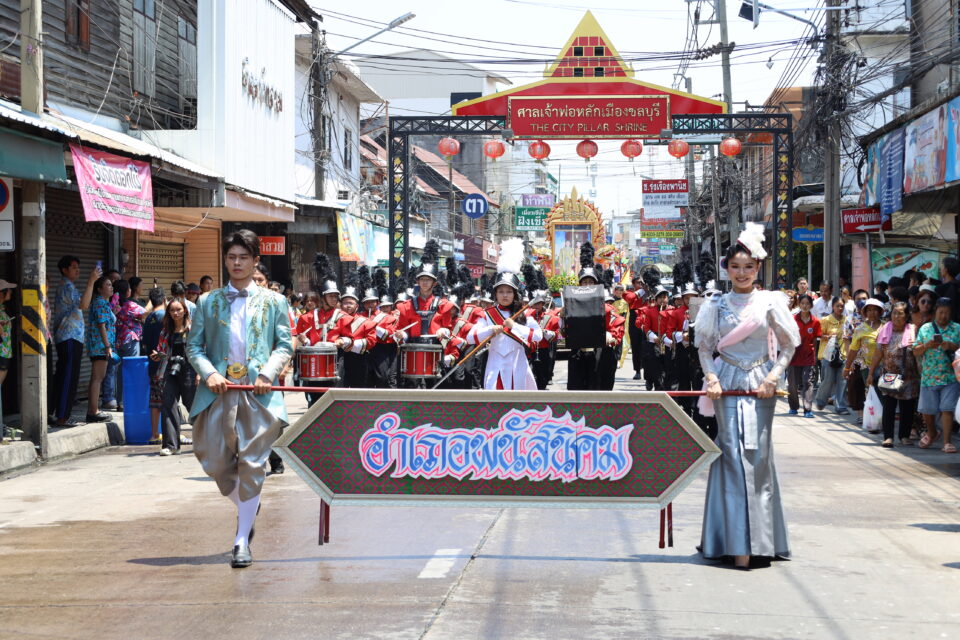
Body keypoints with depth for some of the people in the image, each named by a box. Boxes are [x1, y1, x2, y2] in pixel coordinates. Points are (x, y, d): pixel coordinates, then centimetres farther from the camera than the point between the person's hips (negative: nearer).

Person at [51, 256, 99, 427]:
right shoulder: (67, 287, -13)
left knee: (62, 377, 12)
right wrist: (91, 281, -31)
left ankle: (60, 414, 17)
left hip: (65, 338, 11)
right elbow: (83, 305, -30)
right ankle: (62, 417, -10)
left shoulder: (66, 287, 20)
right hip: (70, 338, -11)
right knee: (69, 377, -10)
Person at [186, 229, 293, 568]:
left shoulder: (274, 302, 10)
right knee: (215, 461, 3)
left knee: (252, 465, -6)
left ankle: (242, 541, 0)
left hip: (259, 392, -2)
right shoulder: (208, 302, 12)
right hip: (219, 390, 2)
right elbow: (193, 346, 10)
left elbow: (285, 346, 7)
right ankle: (246, 508, 32)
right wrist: (208, 373, -8)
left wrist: (268, 374, -10)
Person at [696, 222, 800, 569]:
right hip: (728, 385, 0)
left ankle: (760, 538, 7)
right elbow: (704, 347, 9)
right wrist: (711, 378, -6)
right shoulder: (716, 304, 5)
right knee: (733, 455, -7)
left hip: (760, 386, 0)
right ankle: (738, 544, -8)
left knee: (758, 456, -1)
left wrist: (773, 376, -5)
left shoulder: (770, 302, 3)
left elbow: (790, 344, 7)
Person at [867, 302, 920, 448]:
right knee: (888, 406, -6)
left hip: (908, 377, -1)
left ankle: (905, 436, 17)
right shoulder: (885, 330, 7)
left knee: (907, 408, 5)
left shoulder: (913, 331, 1)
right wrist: (871, 373, 11)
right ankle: (888, 437, -6)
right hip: (888, 374, 1)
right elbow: (878, 354, 11)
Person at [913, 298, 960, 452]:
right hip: (929, 376, 2)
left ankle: (946, 442, -2)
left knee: (946, 409, -8)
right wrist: (927, 345, -12)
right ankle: (931, 433, 36)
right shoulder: (925, 329, 8)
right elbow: (916, 352, 6)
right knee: (927, 409, 9)